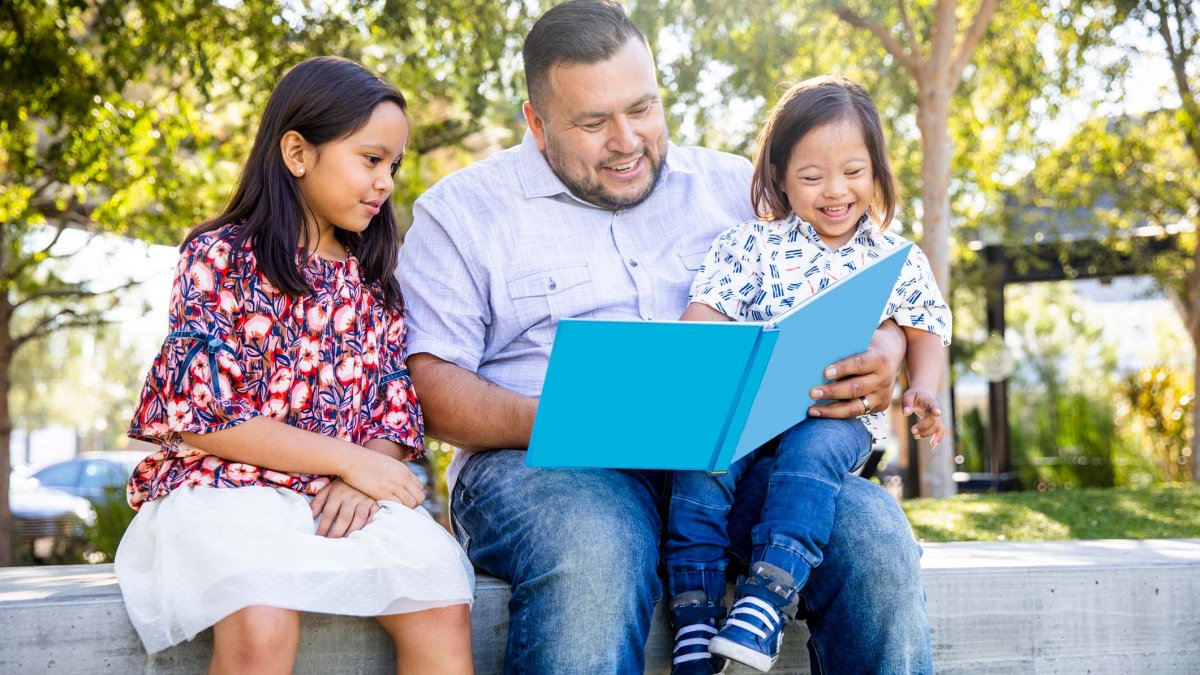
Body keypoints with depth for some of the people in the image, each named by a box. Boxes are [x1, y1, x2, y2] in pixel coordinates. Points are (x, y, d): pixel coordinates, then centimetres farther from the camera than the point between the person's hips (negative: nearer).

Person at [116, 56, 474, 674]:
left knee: (444, 609, -21)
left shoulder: (373, 280, 16)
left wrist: (363, 477, -12)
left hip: (347, 496, 5)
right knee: (262, 625, -33)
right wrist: (349, 458, -11)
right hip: (227, 485, -4)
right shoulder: (220, 256, -1)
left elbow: (397, 411, 11)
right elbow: (205, 415, -9)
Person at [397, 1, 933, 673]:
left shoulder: (733, 186, 17)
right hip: (547, 462, -2)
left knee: (874, 533, -25)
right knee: (595, 559, -38)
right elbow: (427, 379, -1)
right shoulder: (462, 210, 9)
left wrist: (885, 348, -8)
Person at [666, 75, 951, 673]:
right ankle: (694, 614, -29)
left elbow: (925, 332, 19)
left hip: (840, 417, -1)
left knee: (811, 450, -35)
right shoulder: (752, 244, 9)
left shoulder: (898, 259, 12)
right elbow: (703, 313, 1)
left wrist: (922, 390, -2)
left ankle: (770, 595, -43)